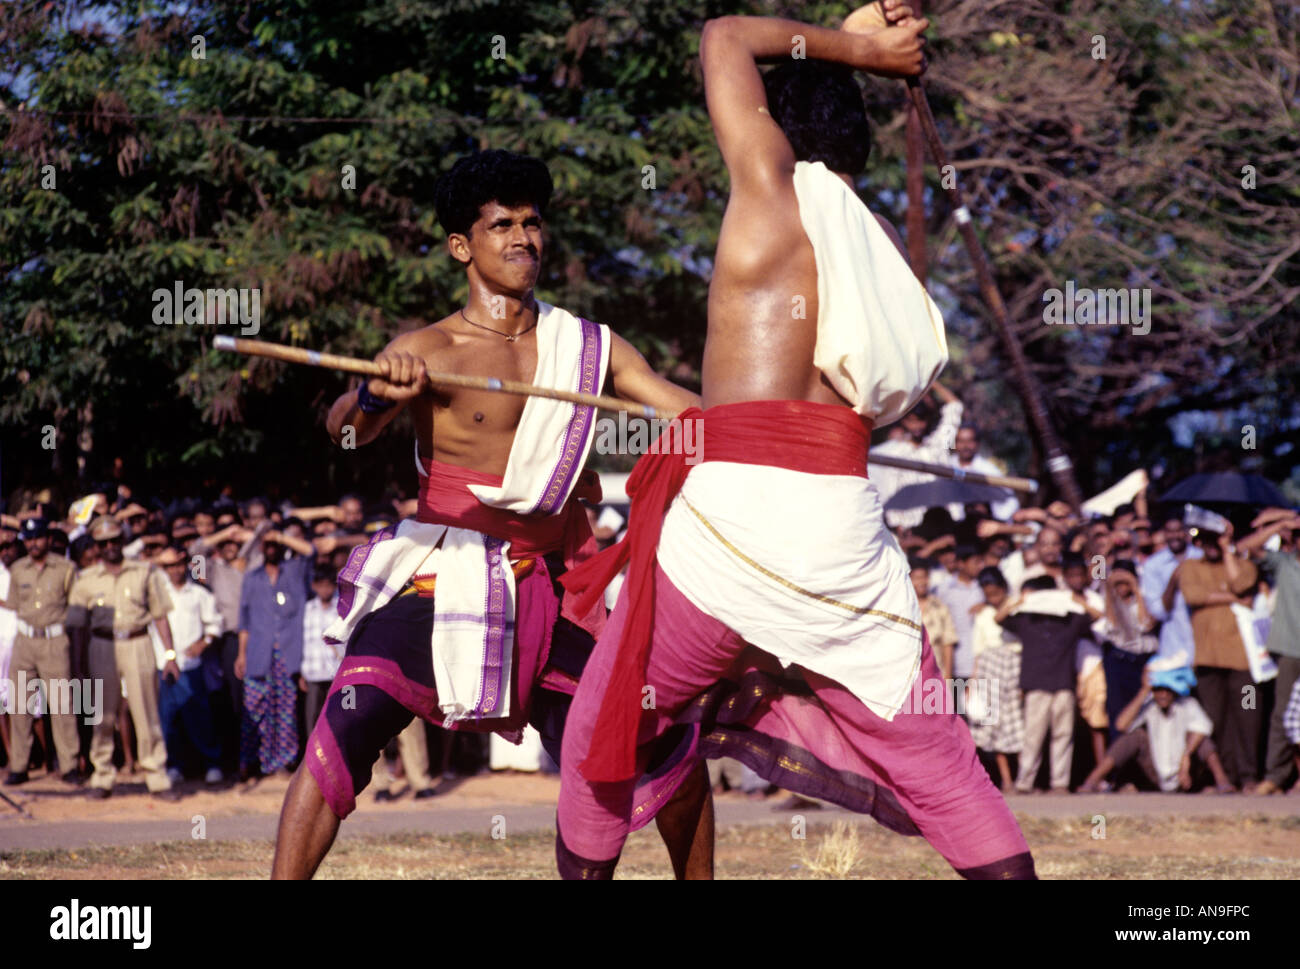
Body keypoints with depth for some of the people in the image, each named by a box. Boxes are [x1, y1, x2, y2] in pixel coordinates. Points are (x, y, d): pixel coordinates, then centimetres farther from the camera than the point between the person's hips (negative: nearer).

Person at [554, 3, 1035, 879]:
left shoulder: (775, 181, 5)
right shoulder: (885, 240, 17)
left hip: (728, 514, -4)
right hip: (845, 520, 4)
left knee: (602, 739, 13)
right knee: (935, 763, 11)